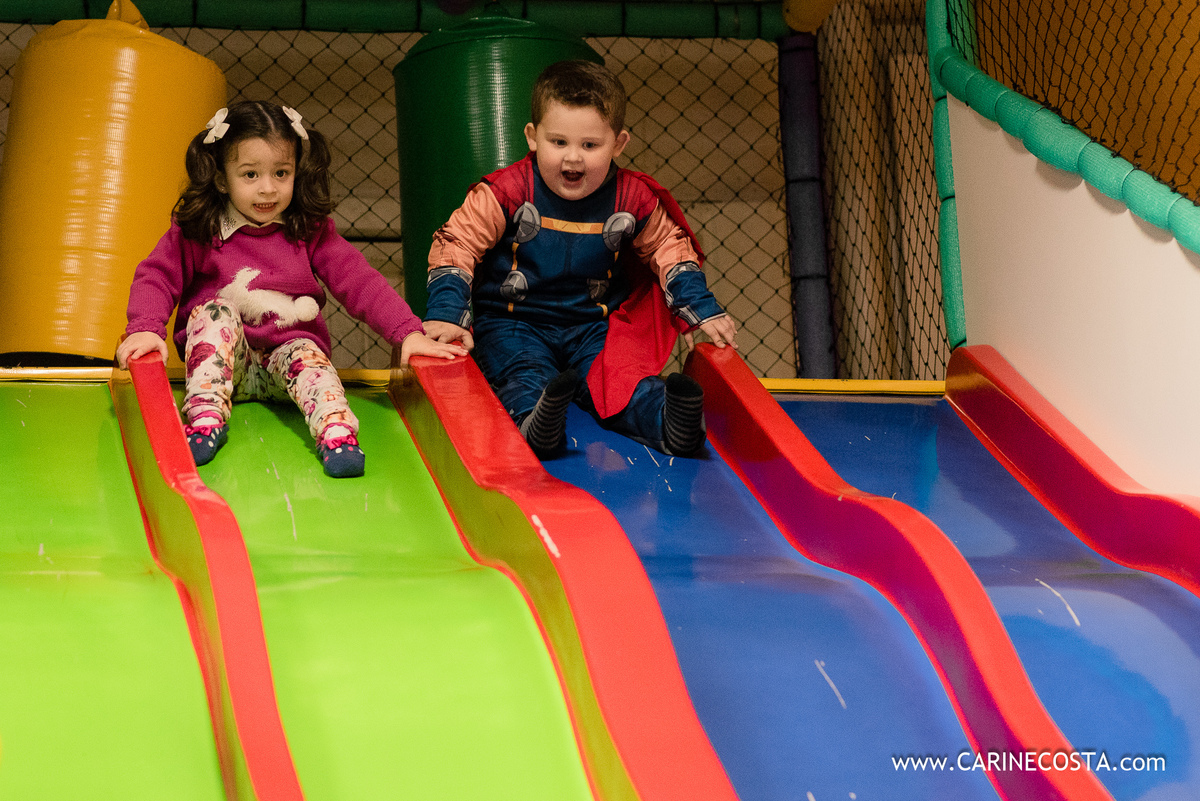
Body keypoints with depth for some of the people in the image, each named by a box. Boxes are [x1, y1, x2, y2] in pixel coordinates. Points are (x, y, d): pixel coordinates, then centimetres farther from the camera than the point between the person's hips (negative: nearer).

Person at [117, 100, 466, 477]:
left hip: (289, 349, 0)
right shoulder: (197, 232, 0)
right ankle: (205, 417, -38)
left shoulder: (311, 232, 2)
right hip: (220, 362, 0)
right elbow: (156, 276, -6)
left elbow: (359, 280, -6)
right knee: (215, 309, -27)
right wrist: (145, 329, -27)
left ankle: (337, 432, -56)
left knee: (305, 354, -31)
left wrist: (409, 332, -20)